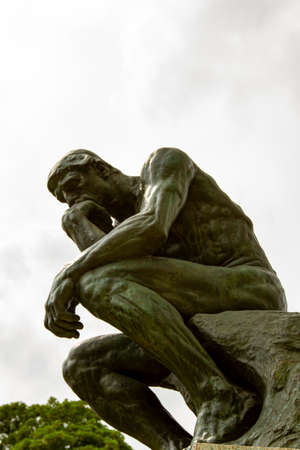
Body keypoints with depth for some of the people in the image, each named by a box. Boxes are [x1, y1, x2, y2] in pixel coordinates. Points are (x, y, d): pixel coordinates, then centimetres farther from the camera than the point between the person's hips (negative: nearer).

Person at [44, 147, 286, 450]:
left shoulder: (166, 161, 8)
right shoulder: (118, 237, 27)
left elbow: (153, 228, -16)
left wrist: (68, 274, -18)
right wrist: (76, 222, 2)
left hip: (250, 296, -8)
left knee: (98, 283, -23)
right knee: (81, 366, -1)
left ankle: (219, 398, -27)